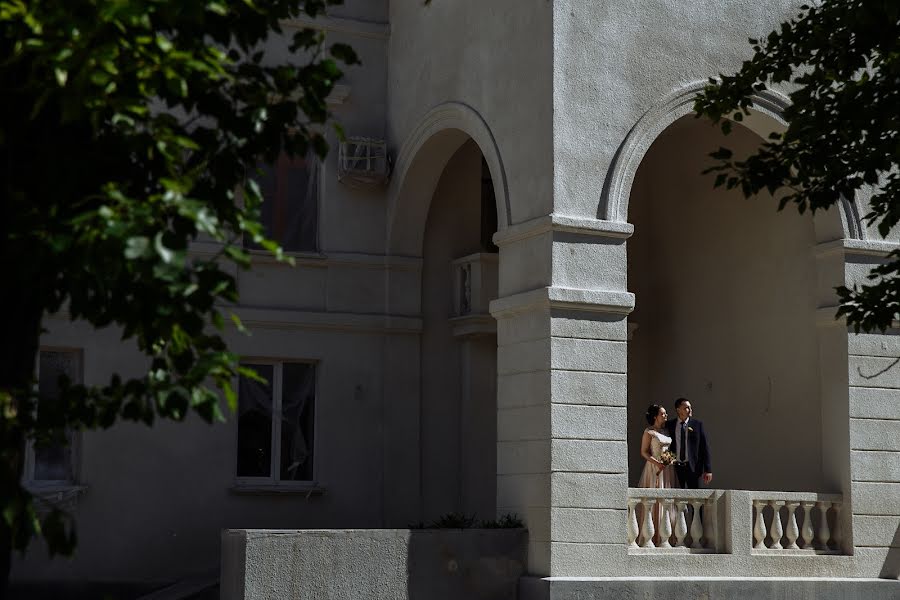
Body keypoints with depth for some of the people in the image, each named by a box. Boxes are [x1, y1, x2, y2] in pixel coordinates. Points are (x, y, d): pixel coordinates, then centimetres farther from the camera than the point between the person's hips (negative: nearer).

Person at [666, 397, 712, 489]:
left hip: (692, 467, -1)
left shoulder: (698, 424, 1)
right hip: (675, 467, 1)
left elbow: (705, 447, 0)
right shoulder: (669, 425, 5)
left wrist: (708, 470, -5)